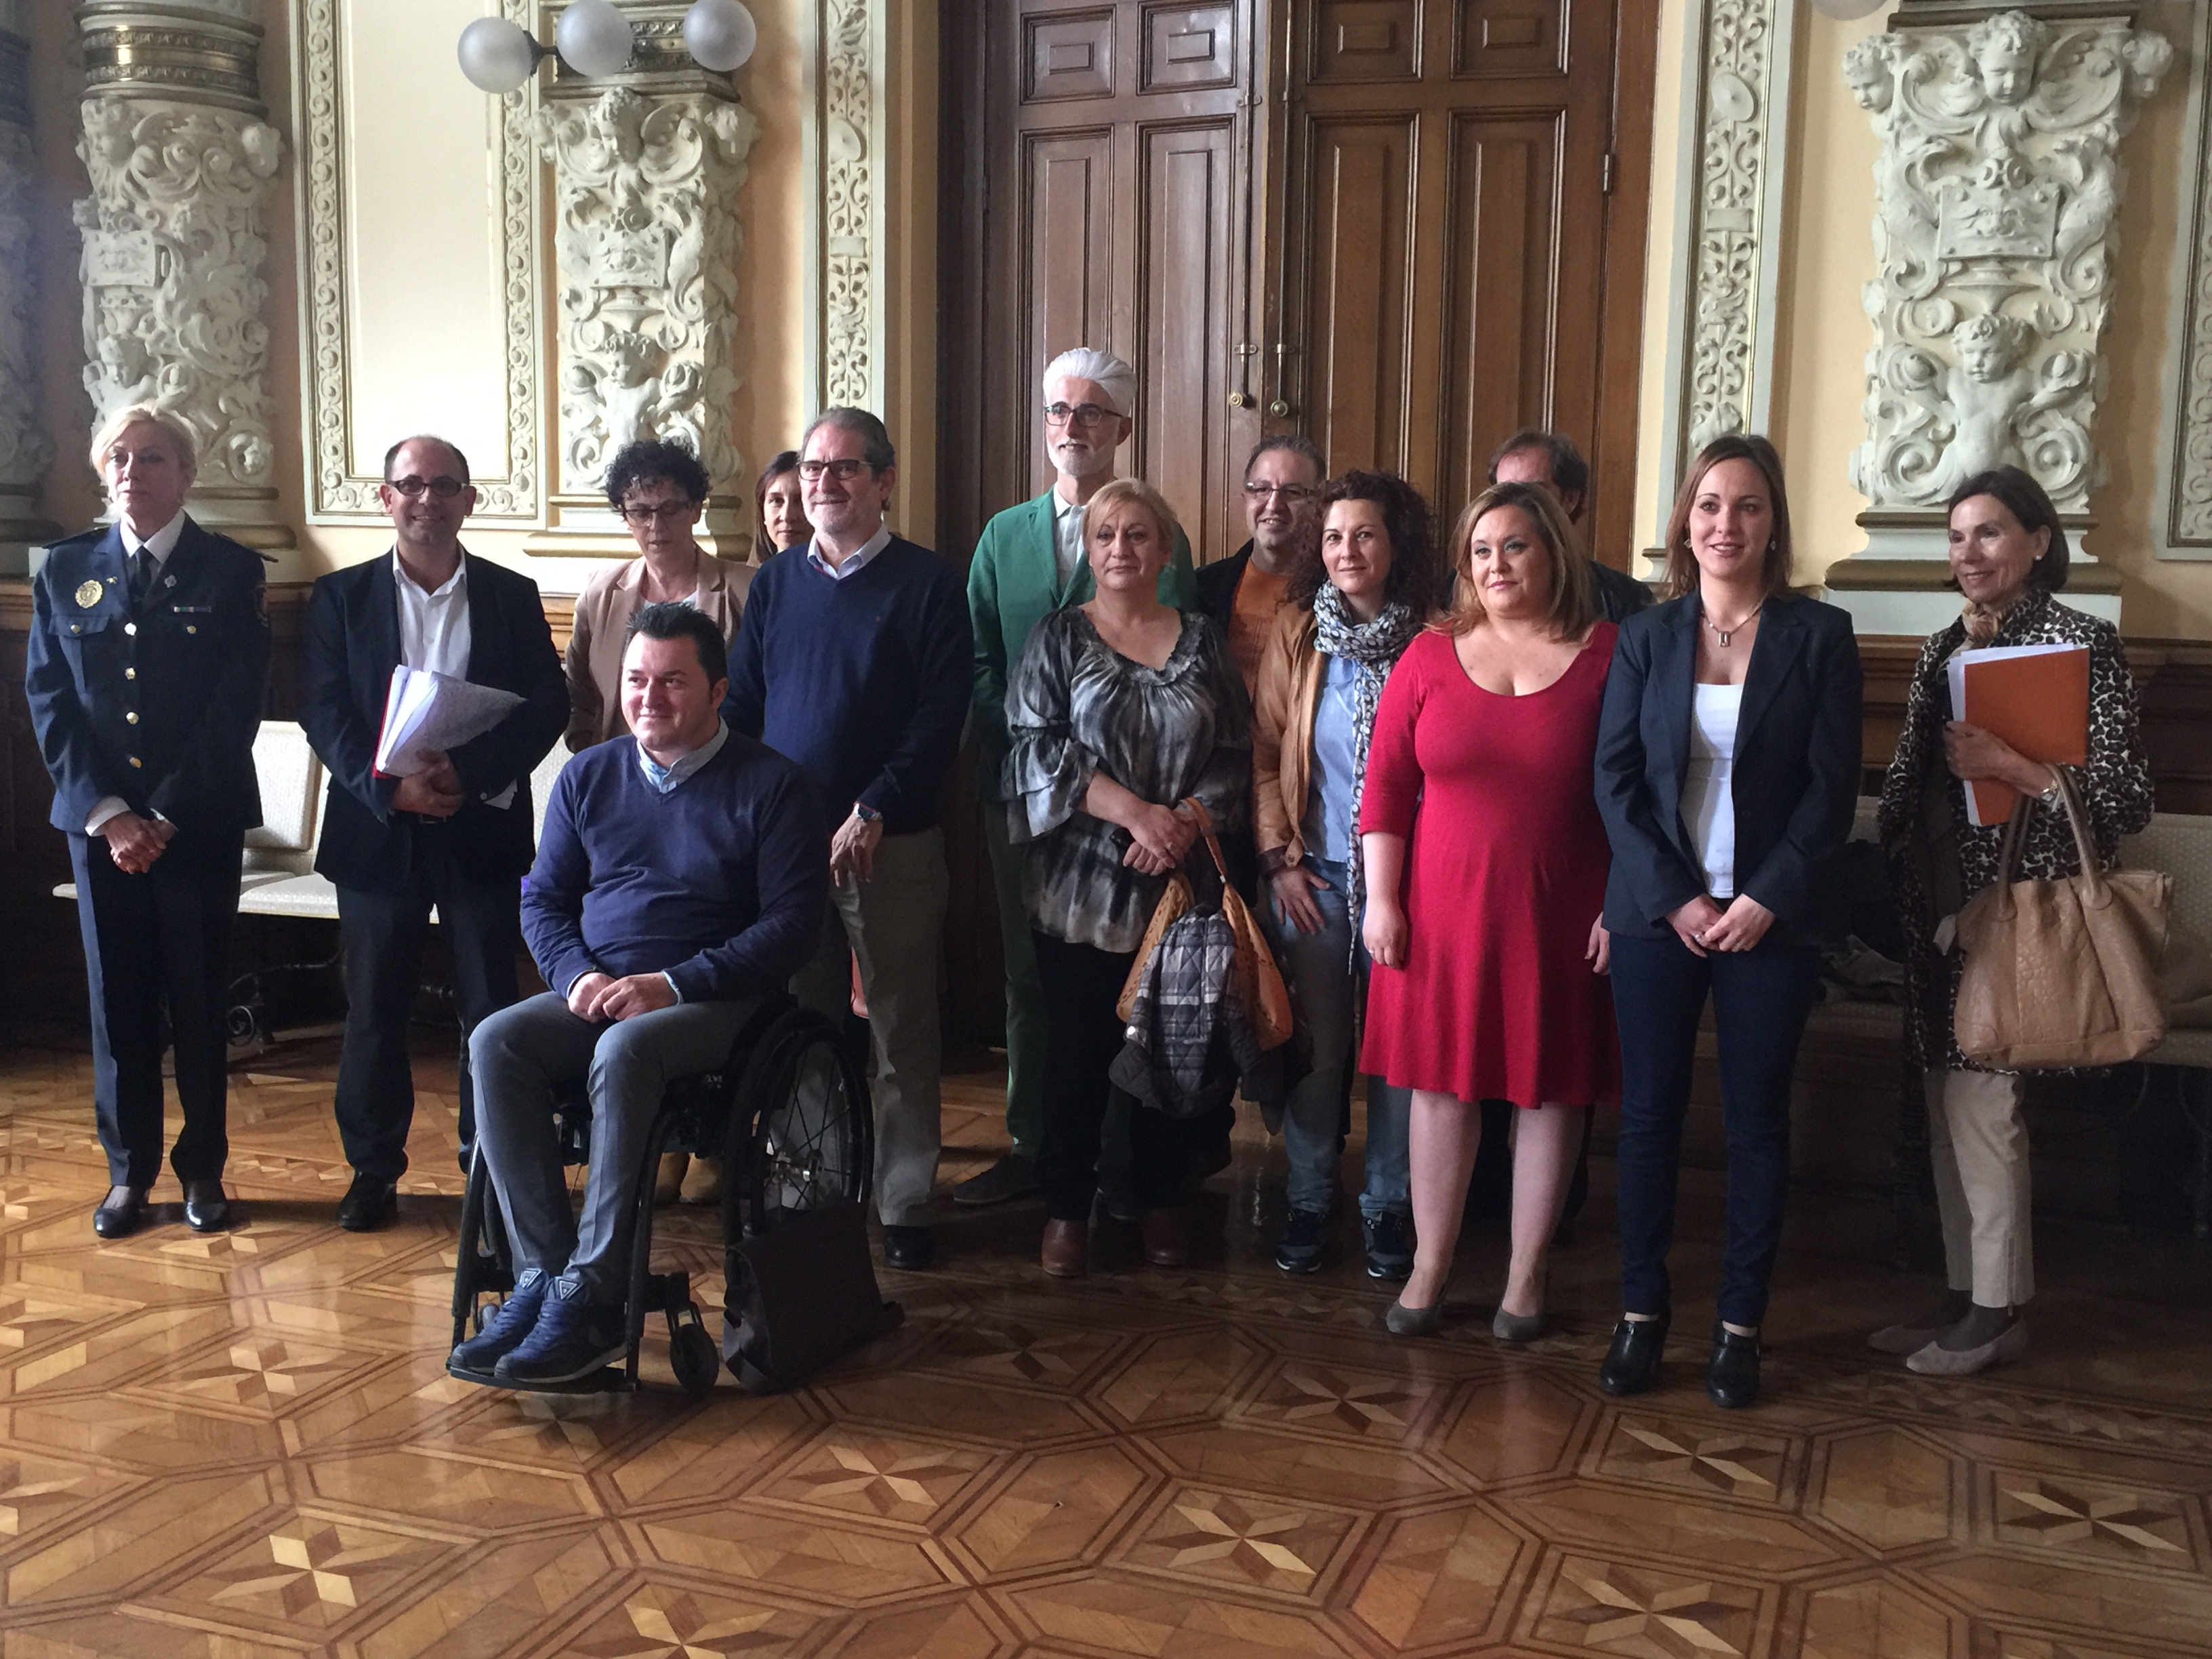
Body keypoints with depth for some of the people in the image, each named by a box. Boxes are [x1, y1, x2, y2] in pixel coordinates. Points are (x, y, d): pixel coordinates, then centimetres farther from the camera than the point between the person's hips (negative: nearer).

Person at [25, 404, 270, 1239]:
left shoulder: (231, 571, -1)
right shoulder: (66, 569, 7)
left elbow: (236, 707, -7)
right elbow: (48, 701, 2)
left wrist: (167, 816, -12)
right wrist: (108, 813, -9)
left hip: (201, 824, -2)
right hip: (98, 820, 2)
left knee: (199, 1000, 5)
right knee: (117, 999, 7)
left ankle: (203, 1168, 18)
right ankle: (129, 1170, 19)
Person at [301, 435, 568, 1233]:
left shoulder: (513, 595, 5)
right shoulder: (341, 596, 5)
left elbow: (547, 704, -3)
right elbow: (324, 711, -3)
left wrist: (468, 770, -18)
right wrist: (388, 785, -19)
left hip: (482, 825, 0)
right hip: (377, 828, 1)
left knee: (490, 1004, 4)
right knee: (374, 1007, 7)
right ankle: (373, 1168, 20)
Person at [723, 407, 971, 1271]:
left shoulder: (927, 583, -2)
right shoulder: (776, 580, 11)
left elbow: (940, 717, -8)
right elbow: (740, 705, 11)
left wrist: (873, 813, -16)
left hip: (891, 843, -4)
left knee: (901, 1030, 4)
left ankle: (905, 1206, 13)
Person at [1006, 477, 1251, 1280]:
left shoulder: (1201, 641, 9)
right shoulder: (1058, 636, 5)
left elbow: (1235, 754, 5)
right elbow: (1037, 745, -7)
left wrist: (1186, 821, -13)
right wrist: (1135, 811, -15)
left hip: (1179, 881, 2)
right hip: (1080, 883, -1)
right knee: (1076, 1047, 1)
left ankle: (1161, 1199, 22)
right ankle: (1066, 1207, 14)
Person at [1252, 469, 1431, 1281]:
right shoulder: (1296, 630, 2)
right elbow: (1265, 751, 4)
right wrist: (1280, 858, -2)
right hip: (1313, 876, 1)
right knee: (1315, 1045, 8)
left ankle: (1388, 1203, 23)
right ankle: (1308, 1199, 24)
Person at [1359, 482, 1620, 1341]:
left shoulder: (1608, 655, -3)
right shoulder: (1431, 656, 3)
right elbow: (1386, 785, 2)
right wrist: (1381, 900, -3)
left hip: (1559, 915, -1)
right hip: (1443, 909, 1)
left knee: (1550, 1087, 8)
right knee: (1442, 1082, 8)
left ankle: (1525, 1274, 22)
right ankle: (1429, 1268, 21)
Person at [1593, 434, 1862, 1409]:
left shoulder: (1819, 636, 0)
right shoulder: (1645, 637, 5)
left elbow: (1831, 790, -3)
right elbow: (1614, 780, 0)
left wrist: (1765, 901, -12)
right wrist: (1676, 899, -9)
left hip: (1769, 919, -1)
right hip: (1657, 916, 1)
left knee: (1758, 1121, 6)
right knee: (1649, 1113, 6)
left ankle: (1740, 1323, 17)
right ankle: (1641, 1311, 17)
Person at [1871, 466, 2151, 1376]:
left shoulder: (2082, 641, -7)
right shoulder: (1944, 648, 13)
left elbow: (2127, 798, -12)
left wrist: (2013, 768, -22)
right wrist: (1899, 876, 4)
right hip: (1940, 904, 7)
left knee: (1981, 1098, -6)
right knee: (1951, 1101, 10)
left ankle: (1999, 1308, 8)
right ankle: (1964, 1291, 22)